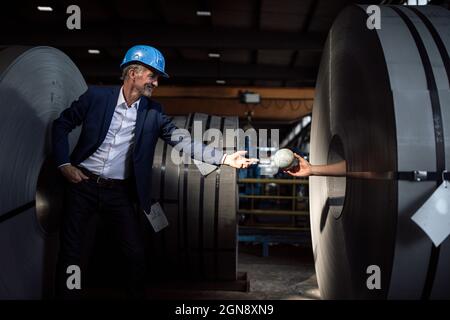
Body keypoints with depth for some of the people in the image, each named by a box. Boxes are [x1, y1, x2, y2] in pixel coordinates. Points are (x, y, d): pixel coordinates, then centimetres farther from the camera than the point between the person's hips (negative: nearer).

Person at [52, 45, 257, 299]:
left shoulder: (153, 112, -1)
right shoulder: (97, 96, -6)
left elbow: (182, 141, -9)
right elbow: (61, 125, 3)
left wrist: (224, 158, -19)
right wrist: (64, 165, -7)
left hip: (118, 192, 2)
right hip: (83, 185, -1)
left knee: (136, 253, 4)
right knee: (70, 252, 4)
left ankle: (137, 295, 25)